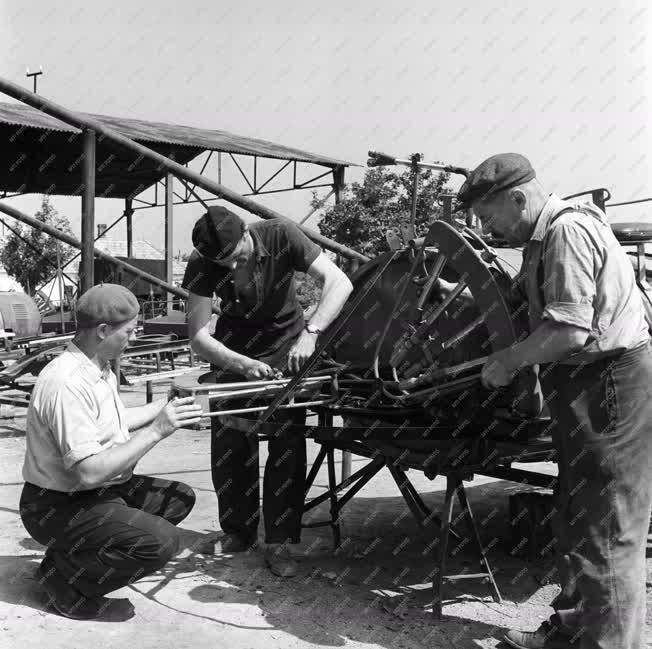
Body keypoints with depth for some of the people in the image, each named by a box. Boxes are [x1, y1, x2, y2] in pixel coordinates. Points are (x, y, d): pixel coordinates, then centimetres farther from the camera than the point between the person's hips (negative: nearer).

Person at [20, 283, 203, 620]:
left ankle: (81, 554, 8)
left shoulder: (99, 368, 3)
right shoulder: (67, 384, -27)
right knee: (161, 541, -23)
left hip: (99, 491, 10)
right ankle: (63, 577, -3)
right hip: (58, 506, -10)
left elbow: (111, 425, 18)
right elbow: (90, 470, -31)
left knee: (179, 497, 9)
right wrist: (156, 430, -29)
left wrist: (166, 404, 16)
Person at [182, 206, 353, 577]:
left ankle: (279, 541, 0)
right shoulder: (202, 266, -19)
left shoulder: (280, 236, -23)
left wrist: (310, 333, -41)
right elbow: (198, 336, -22)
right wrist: (242, 365, -39)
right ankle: (238, 531, 17)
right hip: (235, 350, 2)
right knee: (229, 443, -4)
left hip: (287, 345, -1)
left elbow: (339, 282, -28)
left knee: (288, 442, -11)